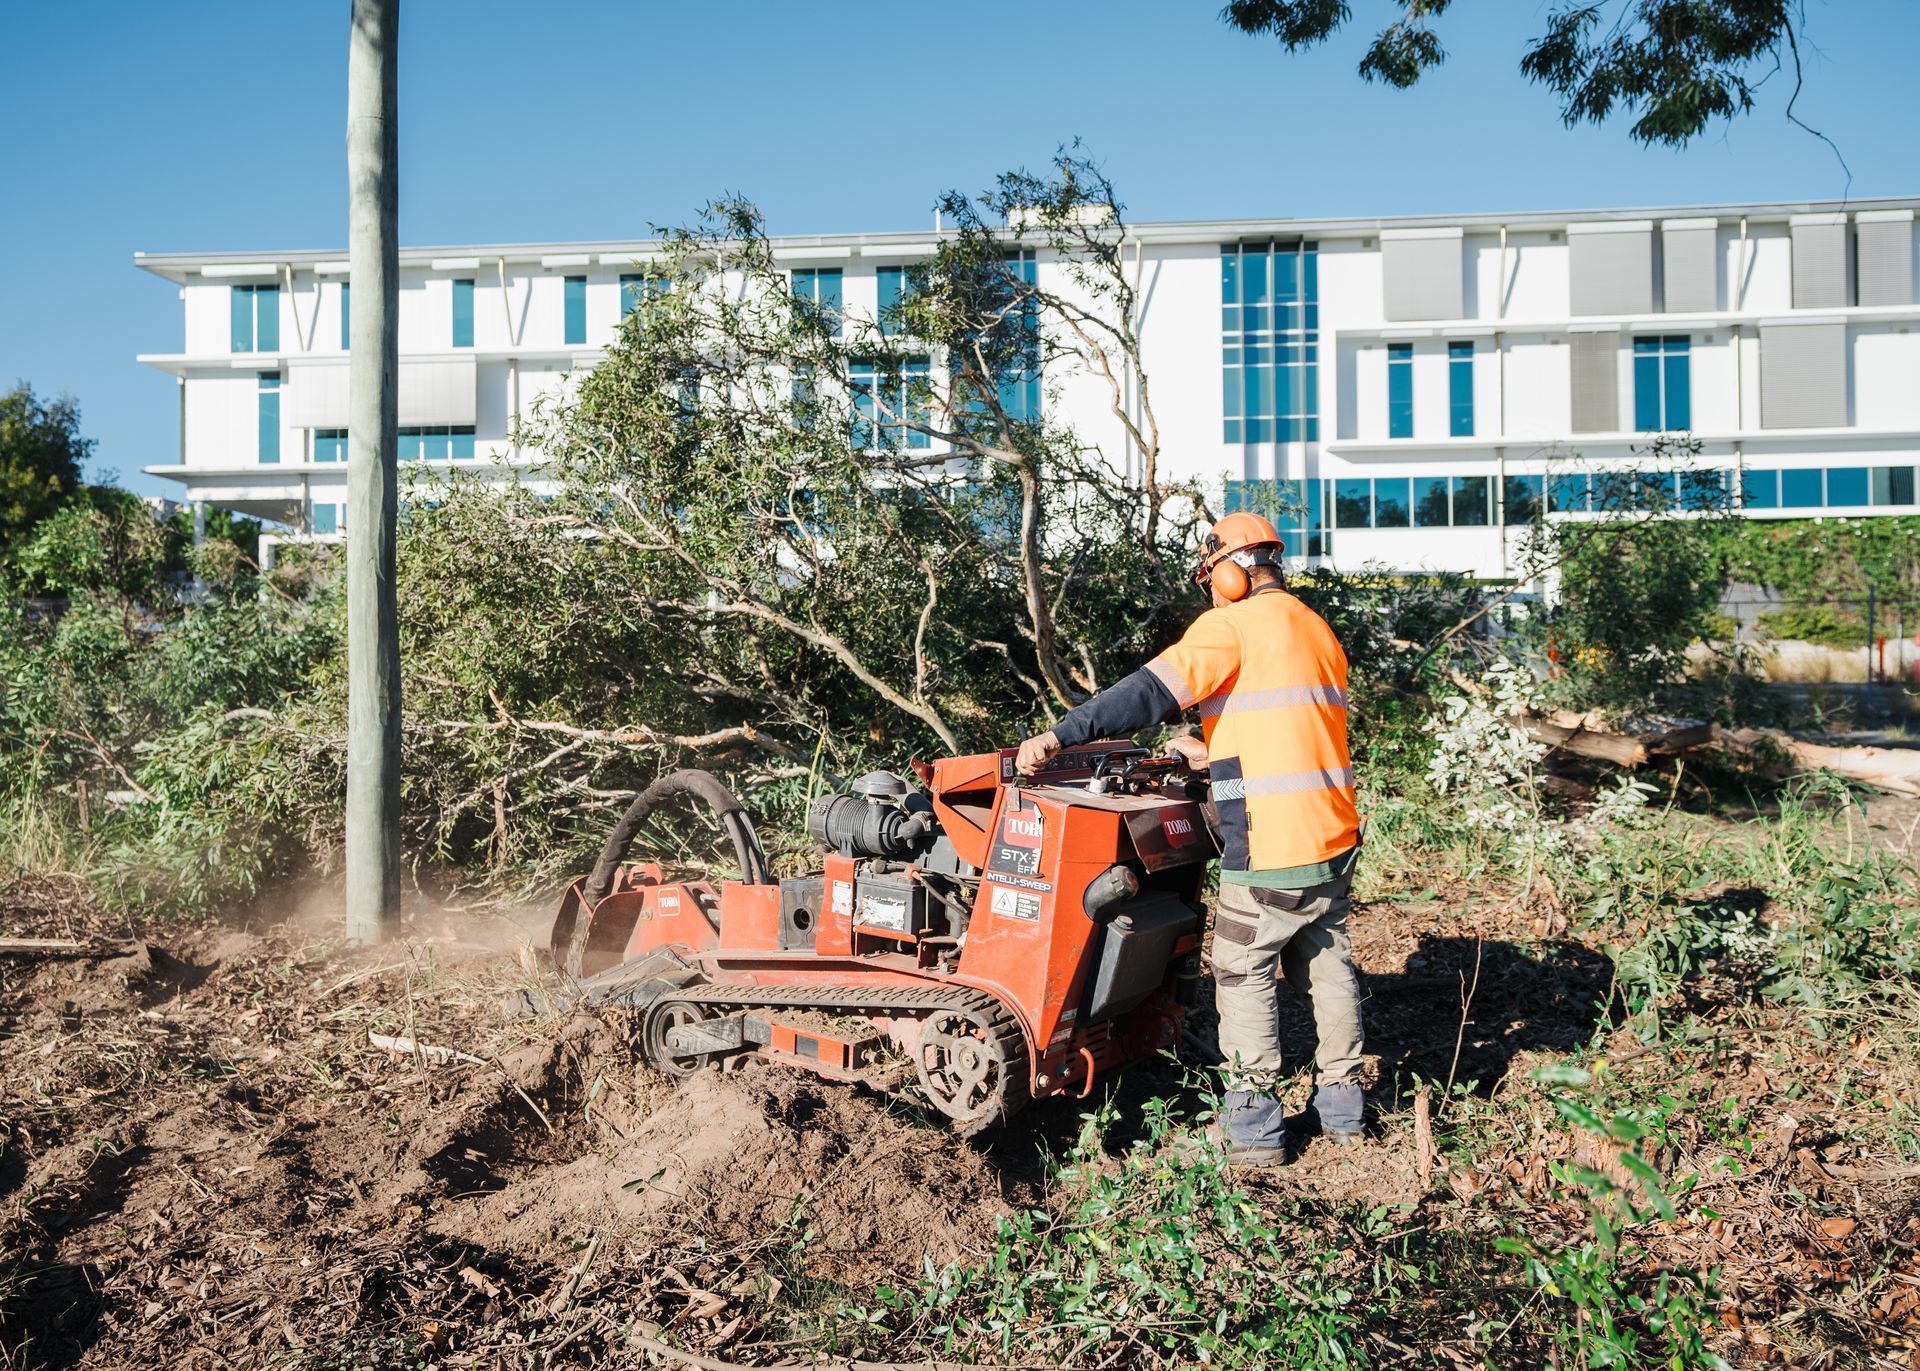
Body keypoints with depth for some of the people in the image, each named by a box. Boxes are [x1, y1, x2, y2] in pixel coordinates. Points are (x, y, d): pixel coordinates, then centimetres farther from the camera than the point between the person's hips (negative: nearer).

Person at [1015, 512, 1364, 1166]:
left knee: (1245, 977, 4)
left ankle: (1255, 1126, 8)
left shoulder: (1231, 627, -9)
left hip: (1271, 850, -8)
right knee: (1327, 966, 18)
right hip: (1334, 839, 8)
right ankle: (1343, 1105, 28)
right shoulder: (1317, 629, 17)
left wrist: (1059, 735, -20)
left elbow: (1150, 692, -19)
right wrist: (1217, 755, 22)